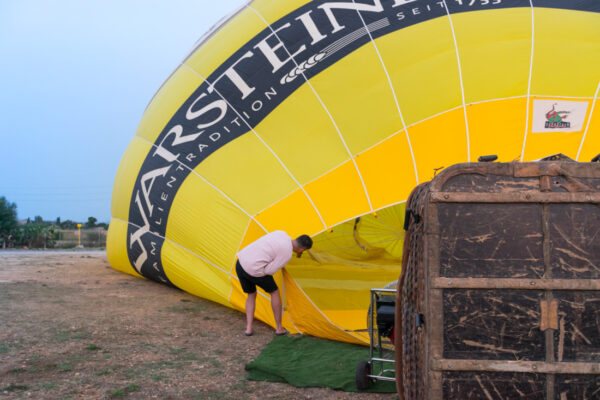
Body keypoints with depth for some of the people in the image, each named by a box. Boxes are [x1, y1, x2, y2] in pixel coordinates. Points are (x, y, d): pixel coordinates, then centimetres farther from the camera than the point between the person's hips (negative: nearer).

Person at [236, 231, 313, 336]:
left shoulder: (281, 233, 11)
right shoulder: (287, 254, -10)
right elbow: (269, 271, -11)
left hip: (240, 263, 7)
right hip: (254, 270, -7)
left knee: (251, 295, 27)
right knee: (274, 292, 17)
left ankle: (248, 328, 17)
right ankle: (279, 328, 25)